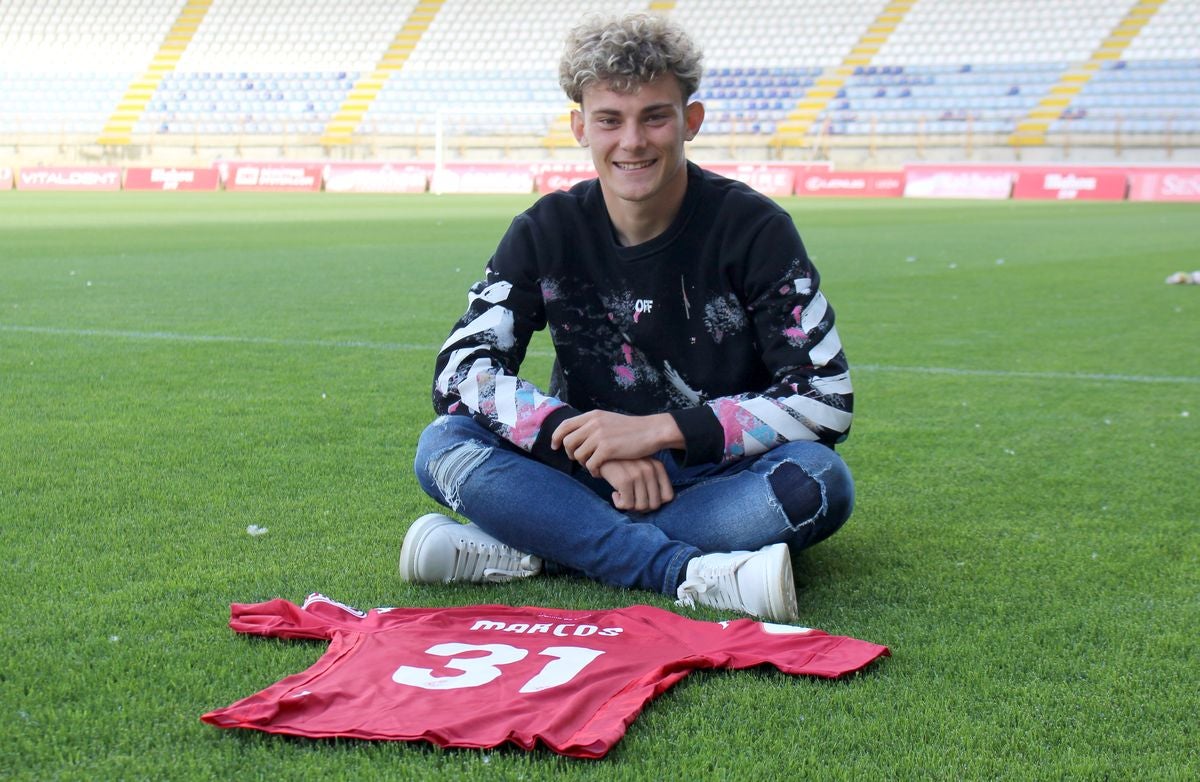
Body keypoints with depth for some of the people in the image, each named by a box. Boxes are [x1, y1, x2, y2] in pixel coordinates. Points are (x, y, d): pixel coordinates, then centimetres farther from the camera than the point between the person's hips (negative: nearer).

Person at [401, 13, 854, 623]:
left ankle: (526, 552, -29)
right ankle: (692, 575, -35)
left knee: (820, 480, -33)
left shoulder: (754, 229, -9)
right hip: (591, 478, 2)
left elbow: (827, 398, -15)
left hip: (717, 478, -1)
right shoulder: (548, 232, -2)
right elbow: (459, 371, -10)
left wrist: (658, 430, -23)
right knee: (444, 446, -22)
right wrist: (594, 446, -25)